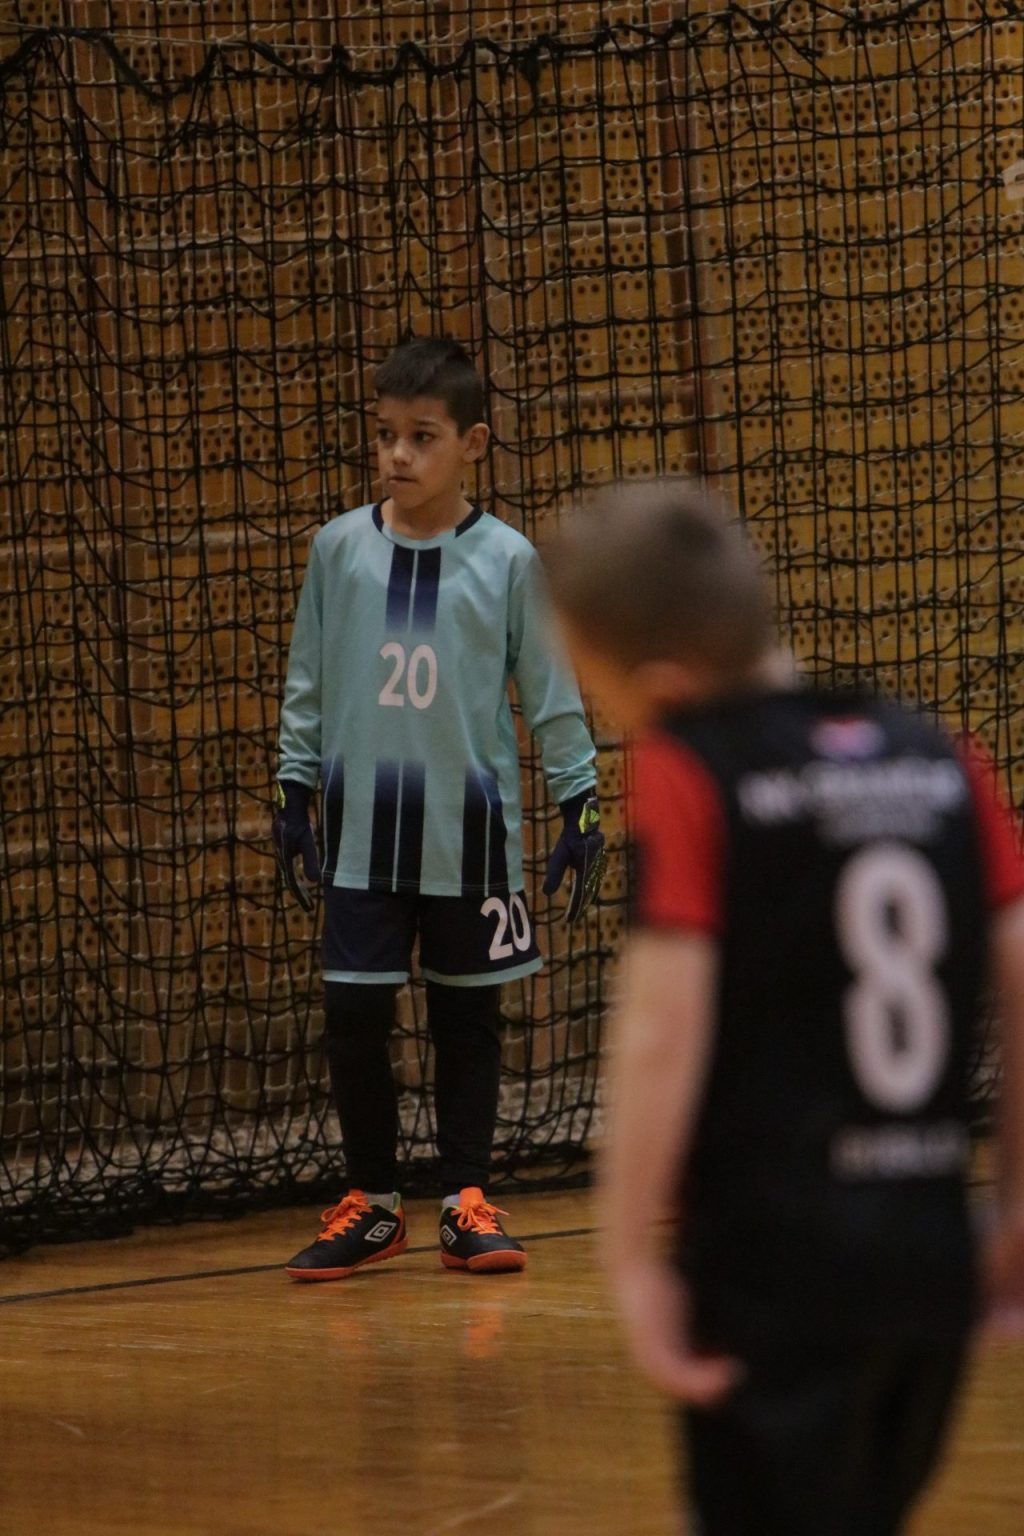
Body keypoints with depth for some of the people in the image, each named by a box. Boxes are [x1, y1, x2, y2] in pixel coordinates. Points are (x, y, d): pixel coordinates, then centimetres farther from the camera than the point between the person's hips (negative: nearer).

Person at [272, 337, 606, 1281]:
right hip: (363, 828, 1)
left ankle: (467, 1201, 15)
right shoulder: (339, 550, 1)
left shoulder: (508, 561, -4)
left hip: (471, 829, -1)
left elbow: (553, 695, 1)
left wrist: (581, 803, -2)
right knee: (352, 1014, -1)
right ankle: (373, 1202, 13)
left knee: (468, 1014, 6)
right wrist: (295, 794, 6)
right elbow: (307, 683, 8)